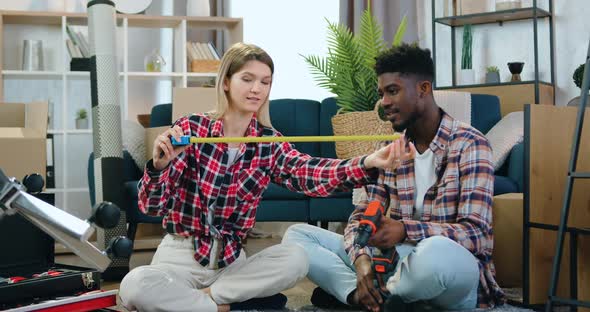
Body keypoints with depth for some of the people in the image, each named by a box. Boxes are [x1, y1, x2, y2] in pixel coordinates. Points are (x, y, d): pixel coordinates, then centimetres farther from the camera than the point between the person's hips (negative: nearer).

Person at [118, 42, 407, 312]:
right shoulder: (190, 128, -9)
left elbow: (309, 173, -23)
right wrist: (159, 164, -34)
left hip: (230, 259, 3)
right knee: (136, 286, -32)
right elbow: (153, 206, -12)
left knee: (295, 259, -21)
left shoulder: (269, 144, -1)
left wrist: (368, 163, -41)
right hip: (181, 254, -3)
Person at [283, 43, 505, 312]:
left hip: (456, 271, -5)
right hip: (398, 260, 5)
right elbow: (362, 215, 5)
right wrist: (361, 259, -19)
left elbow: (476, 233, -18)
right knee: (297, 235, -4)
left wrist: (405, 229, -35)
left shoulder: (469, 144, -9)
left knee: (435, 252, -42)